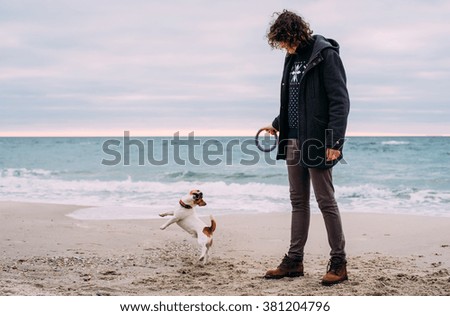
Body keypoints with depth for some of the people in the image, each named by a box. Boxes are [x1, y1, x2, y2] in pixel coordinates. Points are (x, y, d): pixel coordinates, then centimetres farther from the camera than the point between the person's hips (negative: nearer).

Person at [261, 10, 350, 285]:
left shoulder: (325, 54, -11)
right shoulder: (293, 58, 13)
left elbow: (340, 100, -16)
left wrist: (334, 141, -21)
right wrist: (277, 125, 21)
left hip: (316, 141, -8)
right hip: (293, 140, 8)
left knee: (325, 200, -3)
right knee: (298, 201, 11)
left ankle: (339, 263, 7)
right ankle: (294, 261, 18)